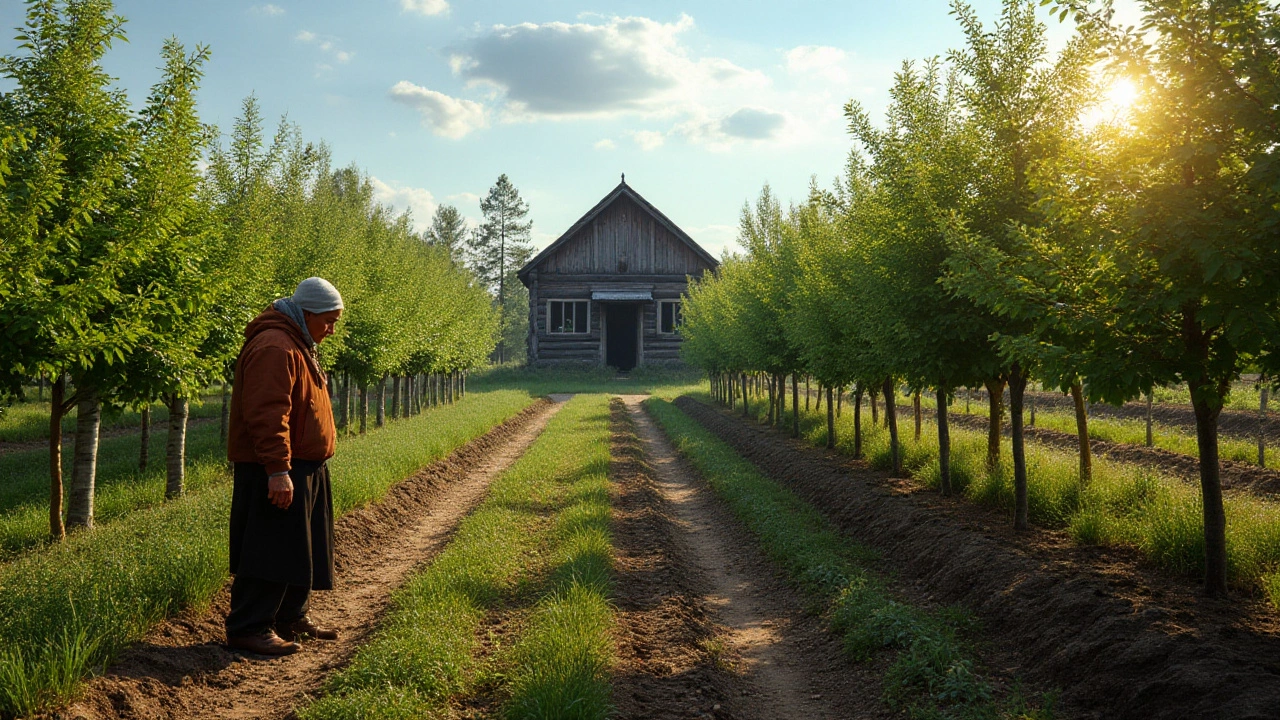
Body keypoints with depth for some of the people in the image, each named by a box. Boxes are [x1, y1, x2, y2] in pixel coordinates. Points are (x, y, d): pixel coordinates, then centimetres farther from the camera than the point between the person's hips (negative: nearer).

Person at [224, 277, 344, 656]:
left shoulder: (296, 345, 18)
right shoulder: (274, 348, -18)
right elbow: (268, 415, -26)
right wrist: (278, 469, -30)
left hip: (303, 469, 11)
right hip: (277, 471, -11)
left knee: (300, 549, 16)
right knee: (271, 551, -6)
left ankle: (292, 618, 27)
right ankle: (248, 628, 2)